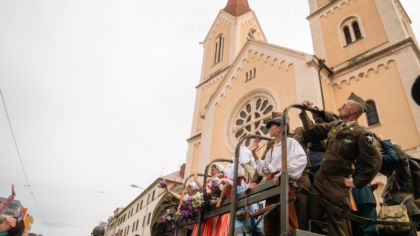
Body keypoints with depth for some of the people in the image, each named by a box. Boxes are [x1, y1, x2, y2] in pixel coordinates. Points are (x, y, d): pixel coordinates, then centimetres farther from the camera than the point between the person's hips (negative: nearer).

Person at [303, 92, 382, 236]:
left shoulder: (361, 133, -11)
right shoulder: (334, 126, 10)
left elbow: (374, 163, -13)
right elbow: (313, 131, 18)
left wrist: (356, 183, -11)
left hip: (337, 184, -6)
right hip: (319, 179, 7)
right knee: (315, 220, 12)